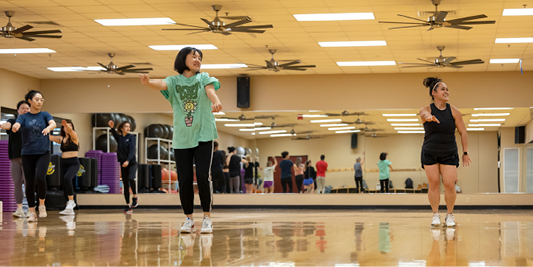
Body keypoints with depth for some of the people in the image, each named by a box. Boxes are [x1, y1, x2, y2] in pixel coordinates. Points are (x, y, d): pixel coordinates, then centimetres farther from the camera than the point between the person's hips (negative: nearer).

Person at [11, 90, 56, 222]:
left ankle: (42, 205, 0)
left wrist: (49, 127, -42)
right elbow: (16, 126, -18)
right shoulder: (23, 117, 3)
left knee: (40, 178, -21)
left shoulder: (45, 115, 4)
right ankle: (32, 212, 11)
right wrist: (15, 127, -44)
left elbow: (53, 123, -17)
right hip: (27, 154, 1)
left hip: (43, 153, -1)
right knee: (29, 182, 1)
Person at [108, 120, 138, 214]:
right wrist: (112, 127, -39)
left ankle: (135, 197, -7)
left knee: (131, 178, -28)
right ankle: (128, 206, 9)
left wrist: (128, 161, -31)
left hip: (132, 163, -4)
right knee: (125, 185, 3)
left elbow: (132, 150, -17)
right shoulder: (119, 138, 5)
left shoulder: (131, 137, -4)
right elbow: (114, 134, -17)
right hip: (123, 164, 4)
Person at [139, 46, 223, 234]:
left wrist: (216, 101, -38)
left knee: (202, 177, -9)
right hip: (181, 138, 1)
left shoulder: (203, 78, 7)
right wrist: (147, 82, -37)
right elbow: (161, 84, -13)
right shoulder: (174, 81, 7)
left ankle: (207, 218, 2)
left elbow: (210, 89, -14)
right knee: (184, 180, 0)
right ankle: (188, 219, 13)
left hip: (203, 136, -1)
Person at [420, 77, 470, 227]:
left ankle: (450, 215, 10)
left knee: (449, 185, -7)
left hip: (449, 154, 1)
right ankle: (435, 215, 9)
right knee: (434, 184, -2)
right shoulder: (427, 109, -9)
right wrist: (428, 117, -61)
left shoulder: (453, 111, -4)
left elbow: (463, 132, 2)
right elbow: (423, 114, -36)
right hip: (430, 154, -1)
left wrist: (465, 152, -2)